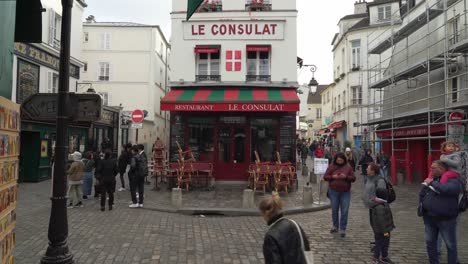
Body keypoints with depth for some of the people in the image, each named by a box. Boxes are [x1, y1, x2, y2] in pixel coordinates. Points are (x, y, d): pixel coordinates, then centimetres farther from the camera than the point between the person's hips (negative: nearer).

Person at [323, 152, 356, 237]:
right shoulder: (331, 166, -1)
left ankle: (343, 229, 10)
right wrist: (332, 177, -19)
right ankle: (335, 226, 29)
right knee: (334, 210, 12)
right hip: (334, 192, 1)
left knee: (344, 211, 0)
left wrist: (346, 177, -19)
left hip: (345, 192, -1)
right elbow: (325, 177, -1)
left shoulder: (348, 167, 0)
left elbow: (353, 178, 0)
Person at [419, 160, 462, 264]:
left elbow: (447, 189, -33)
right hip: (429, 218, 6)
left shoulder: (453, 180, -10)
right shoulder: (431, 179, 7)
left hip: (446, 219, -6)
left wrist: (432, 183, -21)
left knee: (451, 245, 8)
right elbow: (421, 194, 18)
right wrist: (423, 206, 12)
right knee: (430, 243, 15)